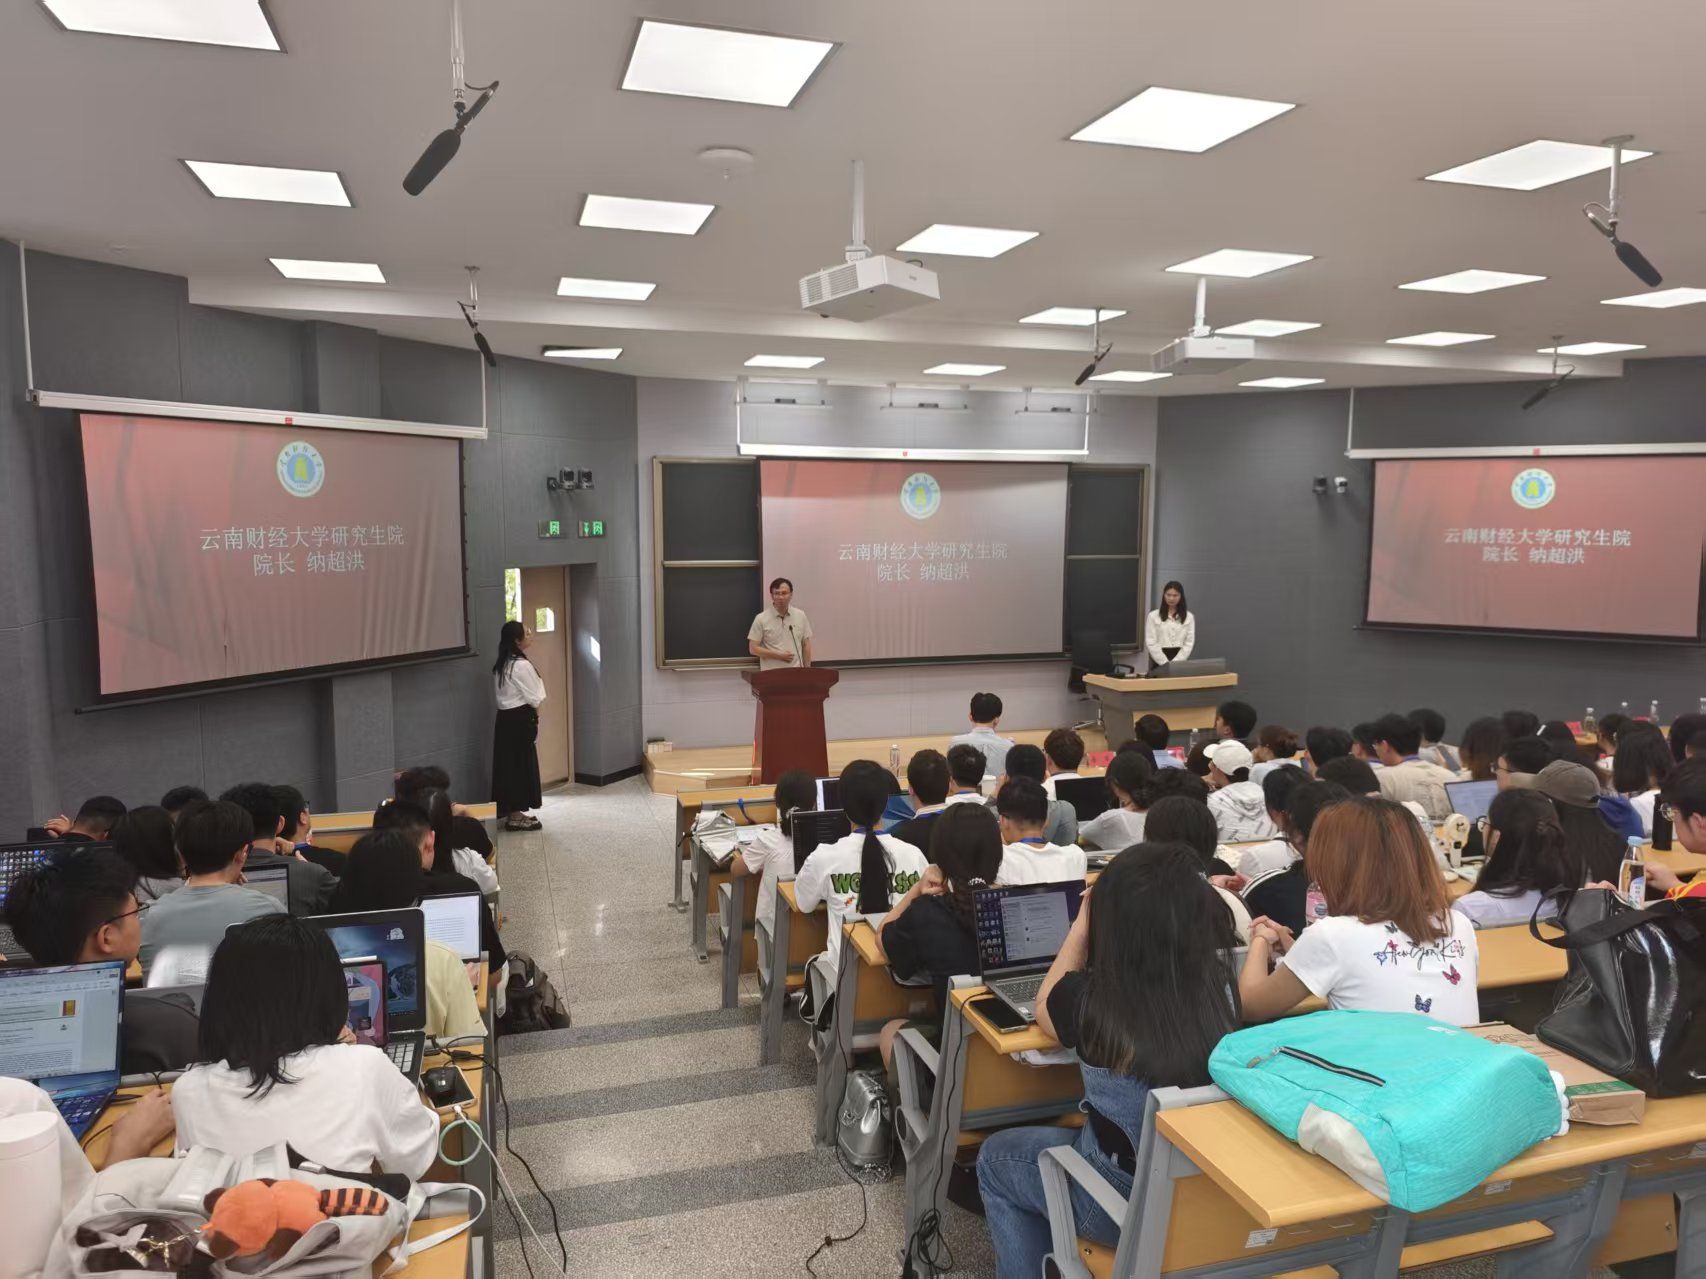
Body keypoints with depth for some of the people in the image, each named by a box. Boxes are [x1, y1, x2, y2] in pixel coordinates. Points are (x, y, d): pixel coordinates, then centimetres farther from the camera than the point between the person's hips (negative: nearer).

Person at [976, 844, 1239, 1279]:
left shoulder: (1092, 997, -26)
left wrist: (1081, 926, 5)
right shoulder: (1218, 981, -16)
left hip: (1125, 1203, -5)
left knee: (995, 1159, 22)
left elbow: (1045, 1010, 0)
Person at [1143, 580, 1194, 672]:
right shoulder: (1153, 616, 2)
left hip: (1179, 660, 1)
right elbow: (1151, 643, -3)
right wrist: (1165, 663, -12)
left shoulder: (1189, 617, 8)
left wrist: (1175, 662, -10)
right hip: (1159, 662, -1)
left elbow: (1189, 642, 2)